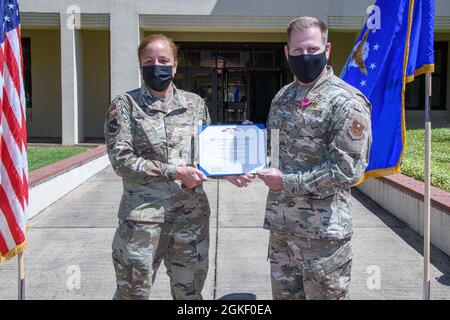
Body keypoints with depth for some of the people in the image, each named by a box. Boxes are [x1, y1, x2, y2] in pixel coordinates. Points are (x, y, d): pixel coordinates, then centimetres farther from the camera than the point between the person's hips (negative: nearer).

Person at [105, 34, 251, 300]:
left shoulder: (195, 103, 9)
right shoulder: (125, 105, -1)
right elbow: (121, 159, -10)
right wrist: (175, 172, -16)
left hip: (192, 215, 3)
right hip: (143, 217, -3)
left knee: (190, 292, 14)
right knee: (133, 291, 6)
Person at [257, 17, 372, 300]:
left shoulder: (347, 102, -13)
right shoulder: (283, 97, 11)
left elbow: (347, 169, -19)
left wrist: (287, 183, -17)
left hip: (323, 227, -7)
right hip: (281, 223, 7)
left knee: (324, 294, 7)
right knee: (284, 294, 17)